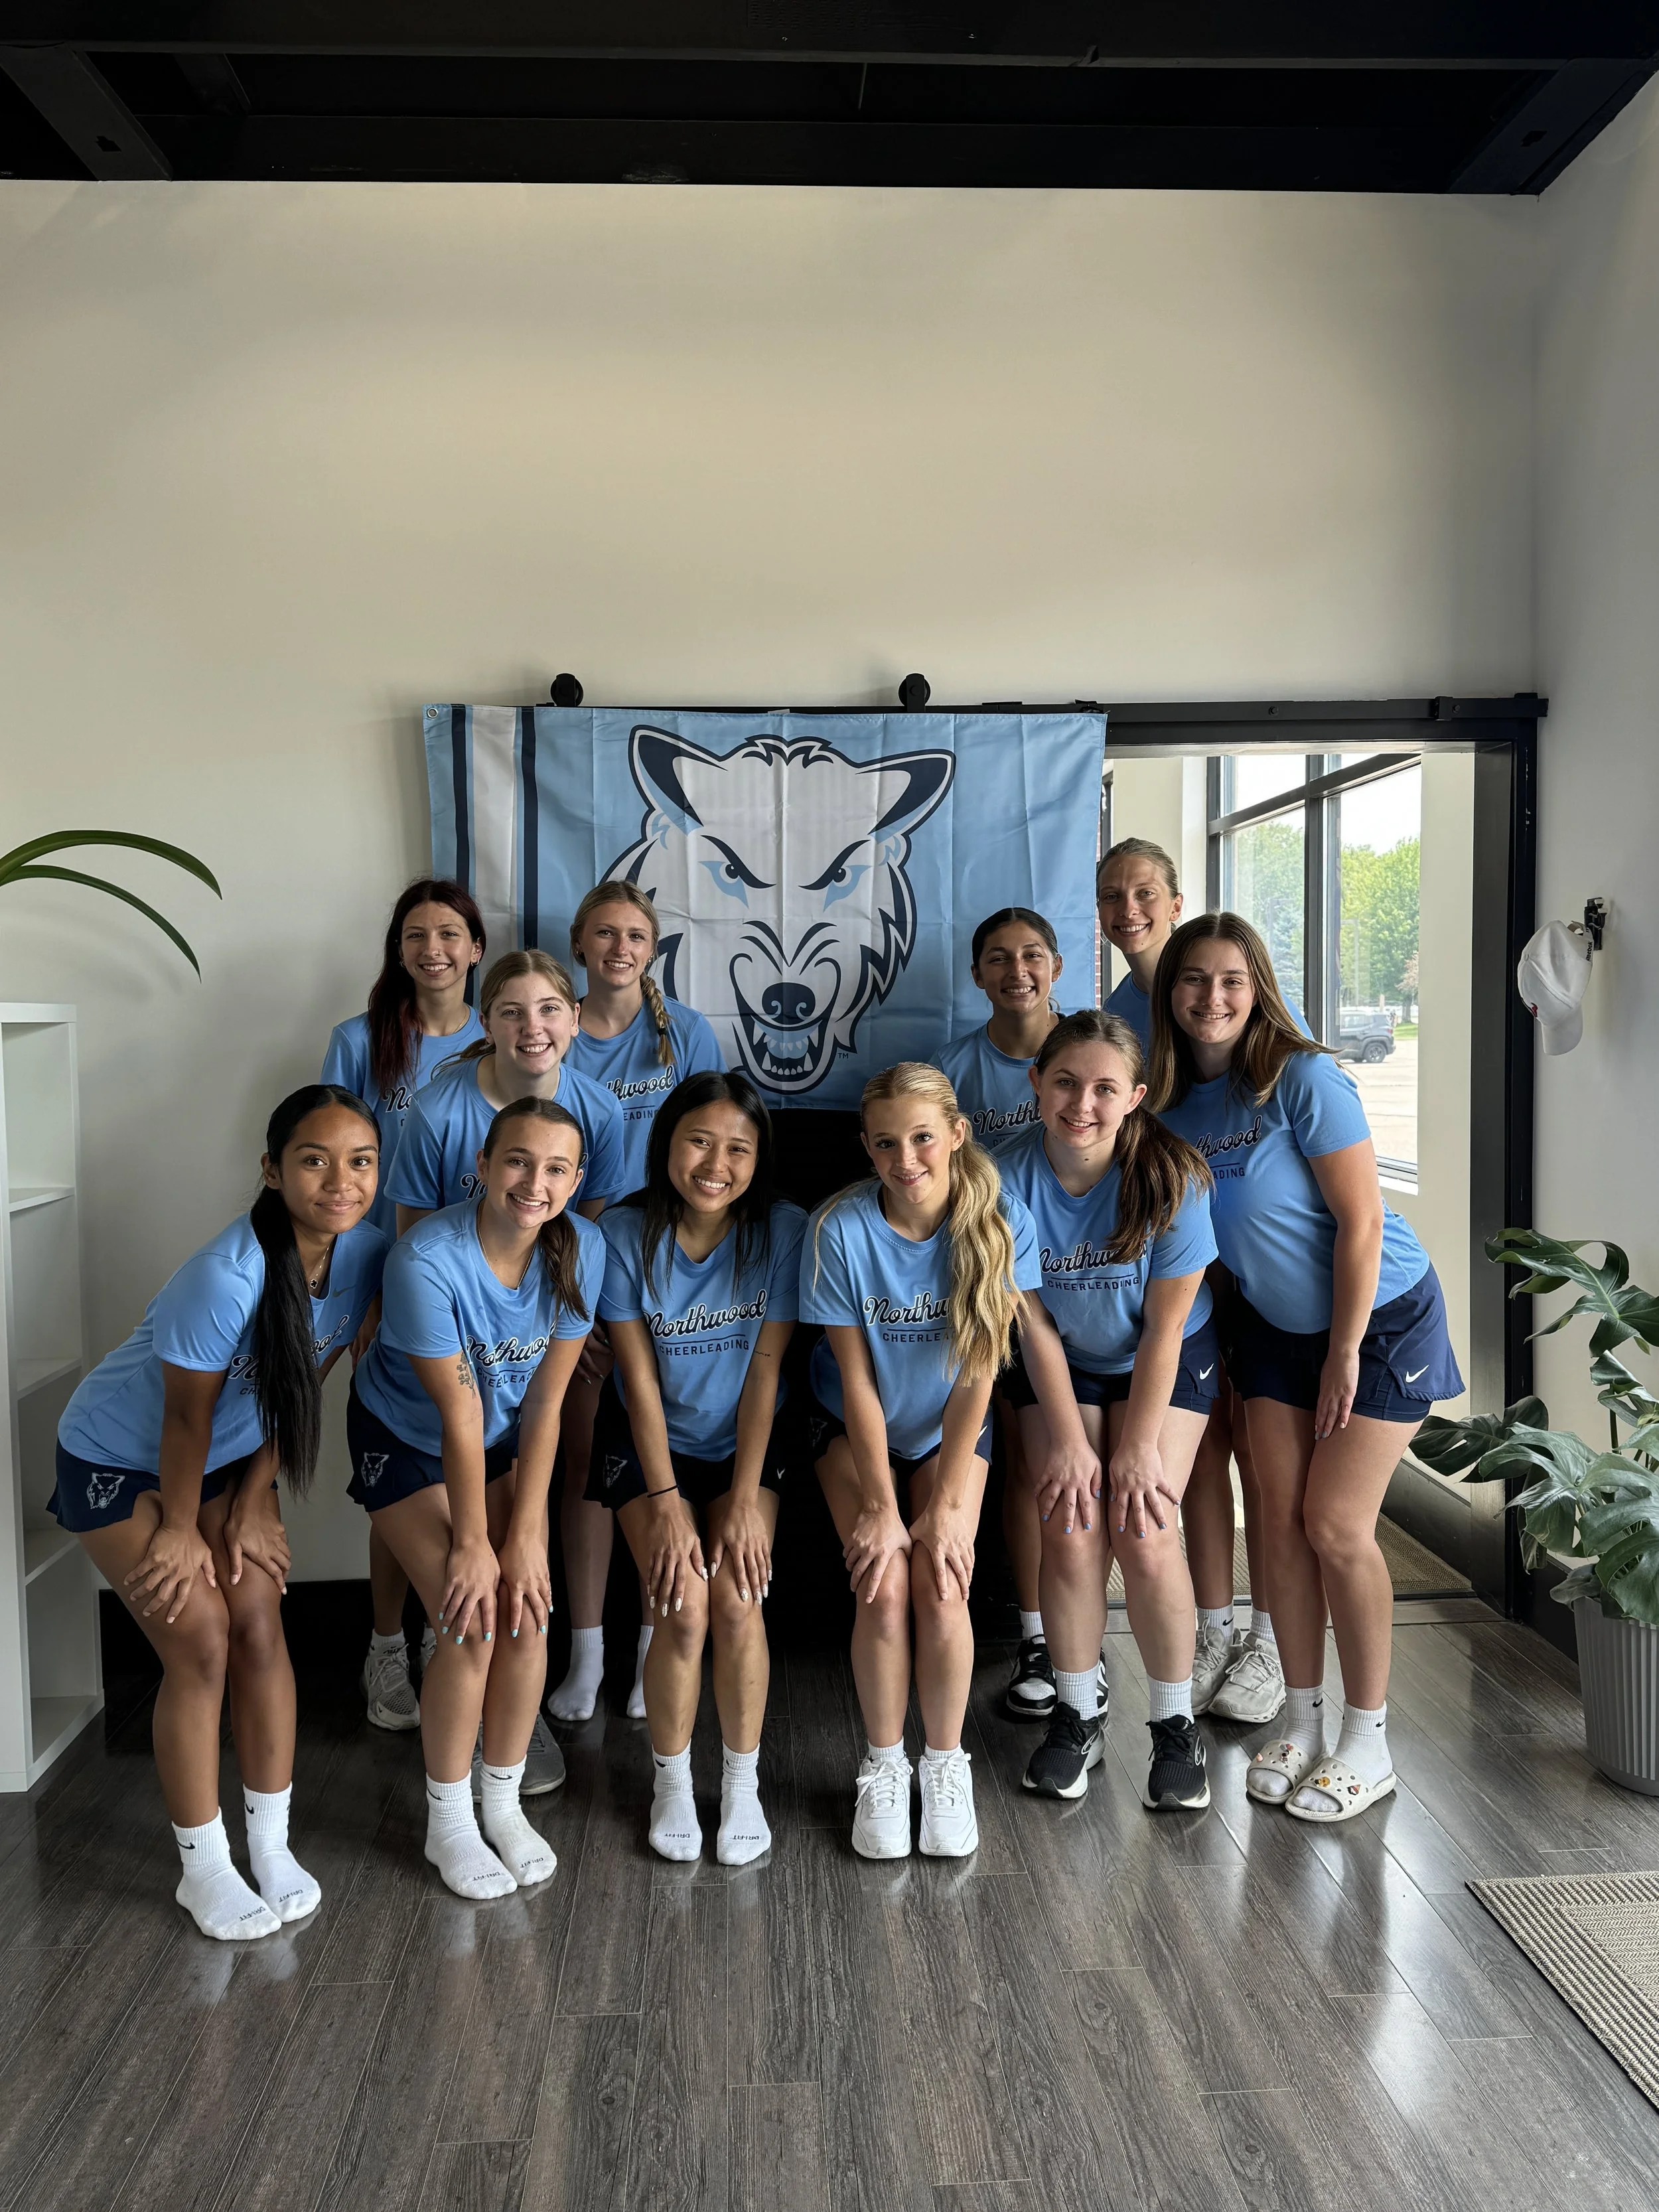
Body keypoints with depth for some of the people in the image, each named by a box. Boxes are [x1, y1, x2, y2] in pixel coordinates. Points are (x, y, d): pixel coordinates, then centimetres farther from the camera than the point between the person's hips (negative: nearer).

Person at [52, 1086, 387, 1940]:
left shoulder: (365, 1254, -19)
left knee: (261, 1629, 0)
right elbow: (187, 1417, -23)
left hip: (231, 1457, 5)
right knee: (200, 1645, -7)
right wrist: (181, 1530, -9)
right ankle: (203, 1867, 11)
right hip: (118, 1459, -5)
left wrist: (253, 1504, -2)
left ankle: (271, 1844, 16)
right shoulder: (225, 1277, -37)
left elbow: (302, 1387, -6)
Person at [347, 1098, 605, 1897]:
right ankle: (448, 1820, 11)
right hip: (406, 1440, -4)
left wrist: (527, 1534, -15)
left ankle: (504, 1803, 17)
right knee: (473, 1623, -11)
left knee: (528, 1614, -6)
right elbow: (459, 1413, -26)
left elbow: (545, 1401, -16)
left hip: (505, 1443, 4)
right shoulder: (426, 1259, -33)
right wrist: (472, 1543, -17)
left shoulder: (582, 1248, -22)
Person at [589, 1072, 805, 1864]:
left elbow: (765, 1368, -13)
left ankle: (742, 1781, 9)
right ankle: (671, 1779, 11)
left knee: (738, 1602, -16)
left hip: (745, 1442, 1)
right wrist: (665, 1502, -15)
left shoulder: (782, 1232, -16)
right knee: (685, 1607, -15)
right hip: (650, 1443, 0)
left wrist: (745, 1500, -14)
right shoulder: (626, 1233, -17)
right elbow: (640, 1375, -13)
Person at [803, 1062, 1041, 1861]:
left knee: (942, 1586, -14)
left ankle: (946, 1763, 11)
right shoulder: (841, 1229, -24)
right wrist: (881, 1505, -15)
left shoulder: (1000, 1222, -22)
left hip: (951, 1428, 1)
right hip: (856, 1428, 0)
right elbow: (856, 1380, -17)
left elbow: (976, 1374, -17)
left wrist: (945, 1505, -15)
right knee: (884, 1590, -14)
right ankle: (883, 1768, 10)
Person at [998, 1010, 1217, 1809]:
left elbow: (1163, 1328, -18)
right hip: (1060, 1364, 1)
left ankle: (1176, 1725, 7)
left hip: (1166, 1362, -1)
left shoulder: (1171, 1178, -26)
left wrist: (1138, 1448, -15)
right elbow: (1035, 1325, -14)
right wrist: (1067, 1441, -13)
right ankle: (1077, 1713, 12)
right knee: (1071, 1531, -10)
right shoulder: (1011, 1178, -23)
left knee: (1143, 1532, -13)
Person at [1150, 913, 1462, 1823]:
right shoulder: (1171, 1097, -3)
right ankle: (1301, 1723, 19)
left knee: (1335, 1524, -6)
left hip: (1379, 1316, -5)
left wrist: (1345, 1354, -17)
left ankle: (1367, 1745, 10)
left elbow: (1361, 1220, -21)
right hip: (1273, 1322, 6)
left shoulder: (1302, 1078, -21)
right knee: (1280, 1518, 3)